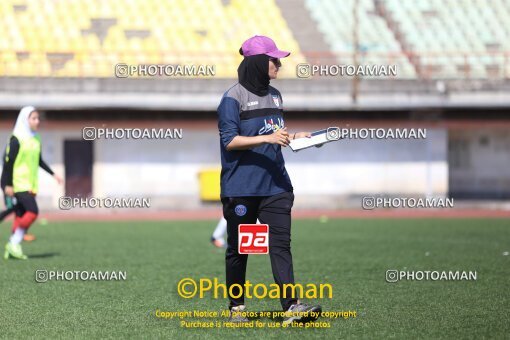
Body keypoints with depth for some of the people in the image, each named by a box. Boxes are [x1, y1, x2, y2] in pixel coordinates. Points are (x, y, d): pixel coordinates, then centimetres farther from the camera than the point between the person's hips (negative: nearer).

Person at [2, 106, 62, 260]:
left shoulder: (36, 139, 12)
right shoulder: (17, 139, -10)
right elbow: (8, 162, -11)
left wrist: (53, 174, 24)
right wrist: (7, 184, -13)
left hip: (31, 184, 7)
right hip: (19, 184, -7)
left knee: (21, 216, 6)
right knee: (33, 211, -18)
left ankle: (12, 247, 10)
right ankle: (14, 243, -10)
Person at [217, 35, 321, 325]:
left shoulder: (275, 95, 14)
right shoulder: (234, 98, -8)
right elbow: (229, 141, -15)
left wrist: (294, 136, 5)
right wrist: (268, 137, -23)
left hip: (275, 184, 5)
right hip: (241, 187, -5)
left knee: (281, 244, -6)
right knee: (238, 248, 6)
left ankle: (291, 306, -14)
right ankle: (237, 307, 19)